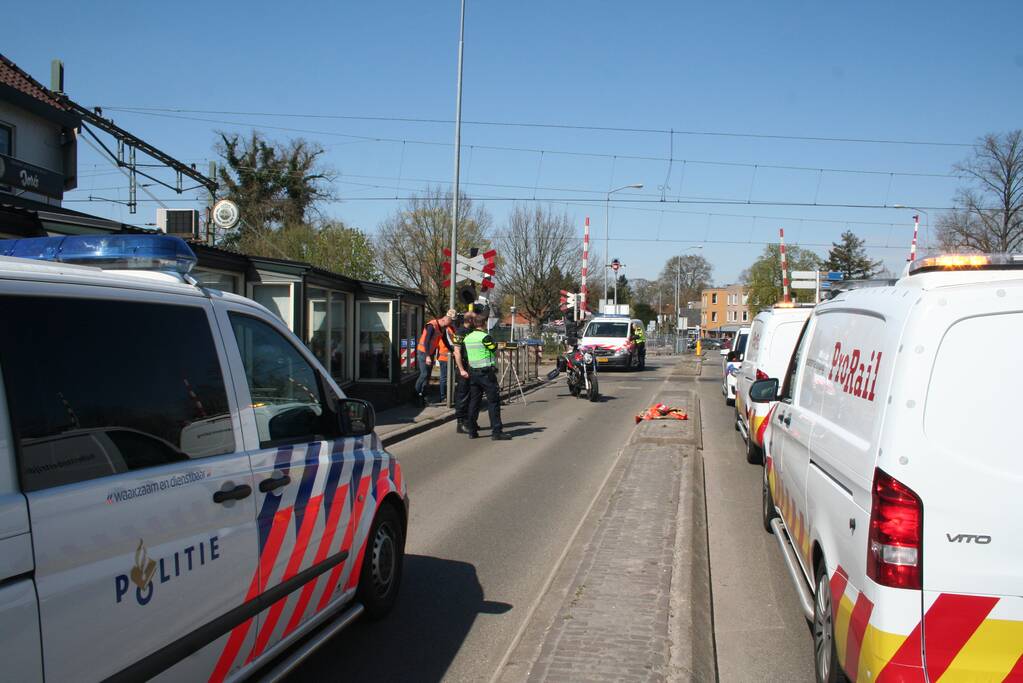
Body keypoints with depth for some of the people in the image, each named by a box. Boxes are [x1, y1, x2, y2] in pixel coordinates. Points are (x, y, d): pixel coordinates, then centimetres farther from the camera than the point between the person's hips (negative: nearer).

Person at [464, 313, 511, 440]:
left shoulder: (467, 338, 8)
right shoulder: (485, 337, -13)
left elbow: (465, 356, 12)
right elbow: (496, 352, -2)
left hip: (473, 372, 7)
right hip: (487, 372, -7)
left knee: (474, 401, 11)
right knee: (493, 401, -3)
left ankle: (471, 430, 12)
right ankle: (496, 431, -6)